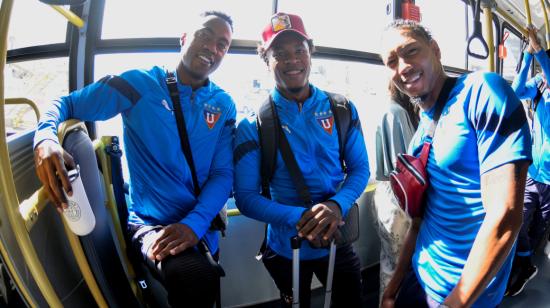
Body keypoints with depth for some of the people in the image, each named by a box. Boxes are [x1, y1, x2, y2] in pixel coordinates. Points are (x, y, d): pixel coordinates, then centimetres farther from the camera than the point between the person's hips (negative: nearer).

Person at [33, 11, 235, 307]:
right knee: (194, 278, -30)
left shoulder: (224, 105, 5)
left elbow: (222, 173, -1)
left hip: (200, 230, 5)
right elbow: (66, 104, 0)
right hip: (149, 224, -4)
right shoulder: (139, 84, -4)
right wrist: (45, 138, -25)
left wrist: (194, 224, -20)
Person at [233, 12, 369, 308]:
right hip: (286, 248, -2)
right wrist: (299, 217, -30)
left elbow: (359, 168, -2)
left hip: (337, 241, 2)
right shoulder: (253, 124, -12)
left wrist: (338, 205, -23)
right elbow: (246, 197, -14)